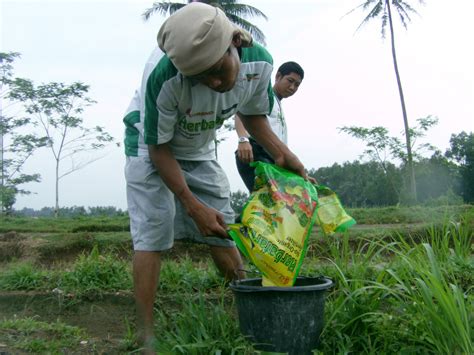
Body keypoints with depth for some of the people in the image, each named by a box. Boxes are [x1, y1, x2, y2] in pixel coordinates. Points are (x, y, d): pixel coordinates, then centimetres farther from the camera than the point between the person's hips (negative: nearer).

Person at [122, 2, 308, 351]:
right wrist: (195, 207, -27)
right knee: (152, 235, -12)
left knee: (224, 230, 2)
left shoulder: (259, 62, -23)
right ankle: (146, 336, -3)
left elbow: (253, 114, -2)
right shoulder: (163, 76, -37)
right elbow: (159, 148, -24)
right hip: (150, 147, -4)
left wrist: (281, 152, -18)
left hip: (199, 151, 4)